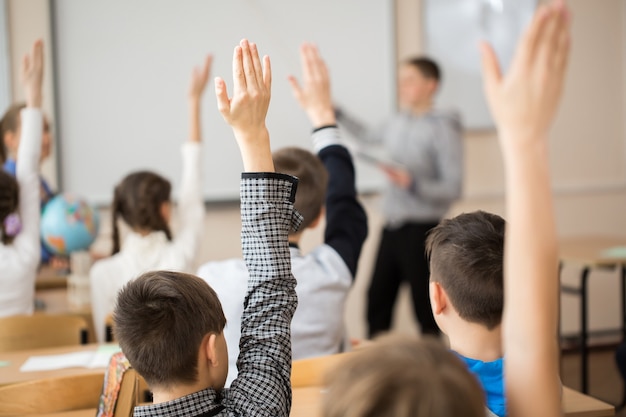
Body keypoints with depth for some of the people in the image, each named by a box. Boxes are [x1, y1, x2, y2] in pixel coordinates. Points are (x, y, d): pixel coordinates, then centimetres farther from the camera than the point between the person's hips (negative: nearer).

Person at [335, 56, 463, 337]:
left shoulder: (443, 129, -11)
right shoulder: (396, 124, 9)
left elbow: (453, 188, -14)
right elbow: (366, 136, 32)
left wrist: (412, 183, -25)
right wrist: (335, 113, 27)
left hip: (421, 229, -6)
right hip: (392, 227, 6)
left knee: (424, 305, 0)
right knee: (377, 300, 8)